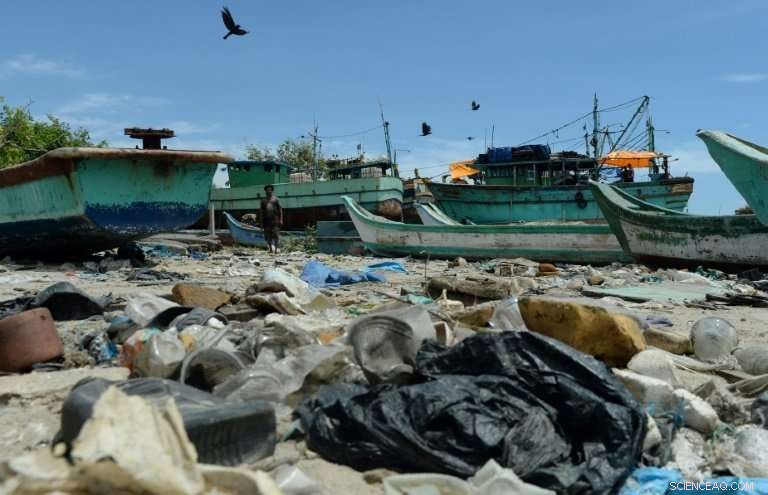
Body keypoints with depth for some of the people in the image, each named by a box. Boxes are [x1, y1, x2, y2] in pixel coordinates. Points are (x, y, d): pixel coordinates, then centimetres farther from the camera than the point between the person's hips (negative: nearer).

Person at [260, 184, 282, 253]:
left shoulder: (275, 199, 6)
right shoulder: (263, 201, 14)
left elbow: (280, 209, 3)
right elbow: (262, 212, 15)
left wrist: (281, 220, -5)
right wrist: (262, 222, 10)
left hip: (275, 220, -3)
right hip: (266, 220, 3)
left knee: (276, 235, -7)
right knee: (268, 236, 3)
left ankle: (275, 248, -4)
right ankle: (270, 248, 13)